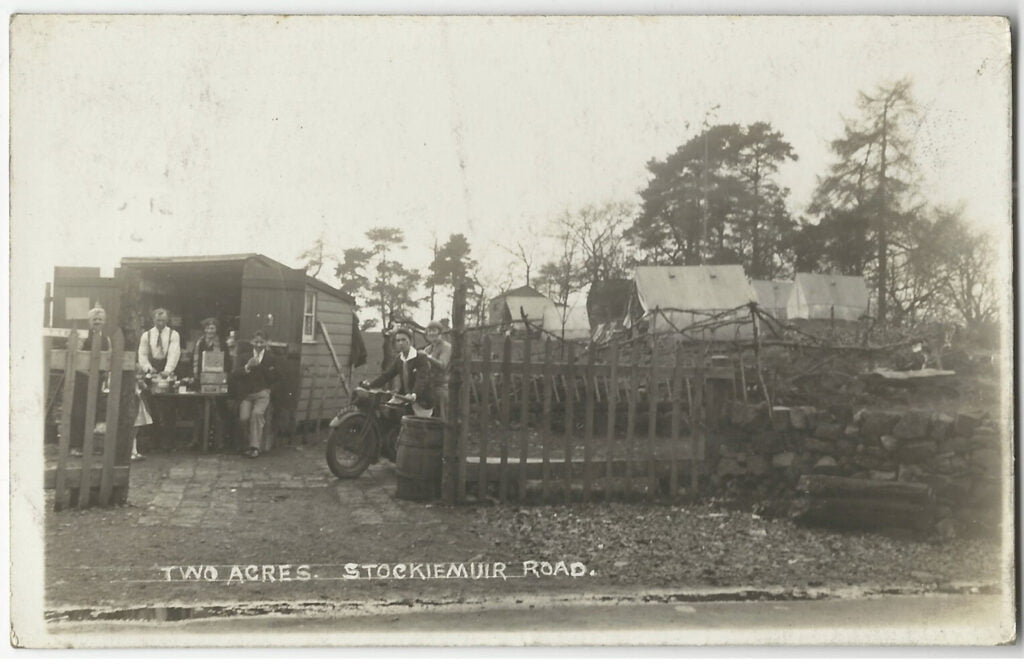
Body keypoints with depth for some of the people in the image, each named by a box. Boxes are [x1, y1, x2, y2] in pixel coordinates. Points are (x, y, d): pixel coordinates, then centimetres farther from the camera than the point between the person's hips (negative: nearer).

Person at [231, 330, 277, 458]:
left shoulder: (270, 358, 9)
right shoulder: (244, 357, 12)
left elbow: (274, 379, 4)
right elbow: (234, 375, 0)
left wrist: (260, 365, -3)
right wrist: (247, 367, -15)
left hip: (262, 394, -2)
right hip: (246, 394, 2)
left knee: (257, 413, -28)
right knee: (244, 417, -22)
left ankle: (255, 447, -22)